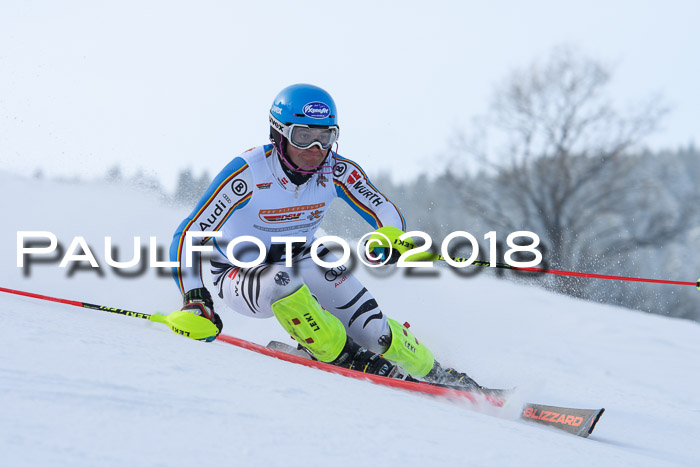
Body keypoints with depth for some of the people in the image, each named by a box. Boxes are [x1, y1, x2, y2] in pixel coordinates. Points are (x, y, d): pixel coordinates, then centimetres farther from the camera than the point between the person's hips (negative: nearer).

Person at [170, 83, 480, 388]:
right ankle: (351, 362, -21)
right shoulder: (247, 174, -29)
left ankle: (433, 374, 15)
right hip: (241, 275, -3)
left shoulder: (337, 171, -17)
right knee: (282, 281, -38)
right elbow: (188, 235, -27)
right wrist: (194, 299, -39)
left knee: (374, 332, -12)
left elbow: (385, 212, -13)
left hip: (303, 260, 4)